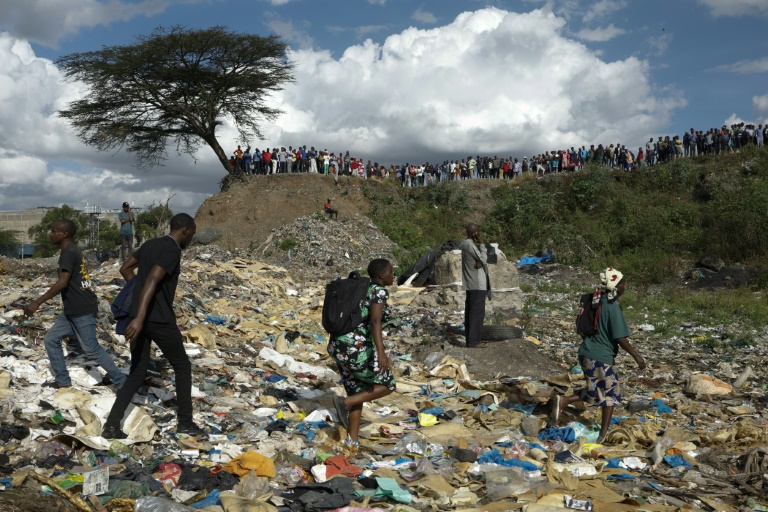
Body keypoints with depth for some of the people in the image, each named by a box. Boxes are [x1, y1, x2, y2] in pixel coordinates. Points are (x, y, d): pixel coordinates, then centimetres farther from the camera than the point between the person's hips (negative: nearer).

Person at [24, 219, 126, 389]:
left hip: (82, 310, -10)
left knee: (91, 349, -2)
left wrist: (37, 302, -26)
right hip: (72, 310, 10)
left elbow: (63, 282, -27)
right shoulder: (72, 250, 16)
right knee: (51, 339, 11)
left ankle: (120, 380, 9)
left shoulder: (69, 252, -17)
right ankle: (62, 380, 19)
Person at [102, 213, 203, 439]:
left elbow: (125, 268, 22)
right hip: (160, 320, -8)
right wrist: (140, 317, -36)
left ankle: (111, 425, 7)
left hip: (140, 317, 8)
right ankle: (185, 422, 17)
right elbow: (152, 280, -28)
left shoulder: (150, 244, 13)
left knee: (137, 373, 14)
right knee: (182, 367, 10)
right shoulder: (172, 250, -15)